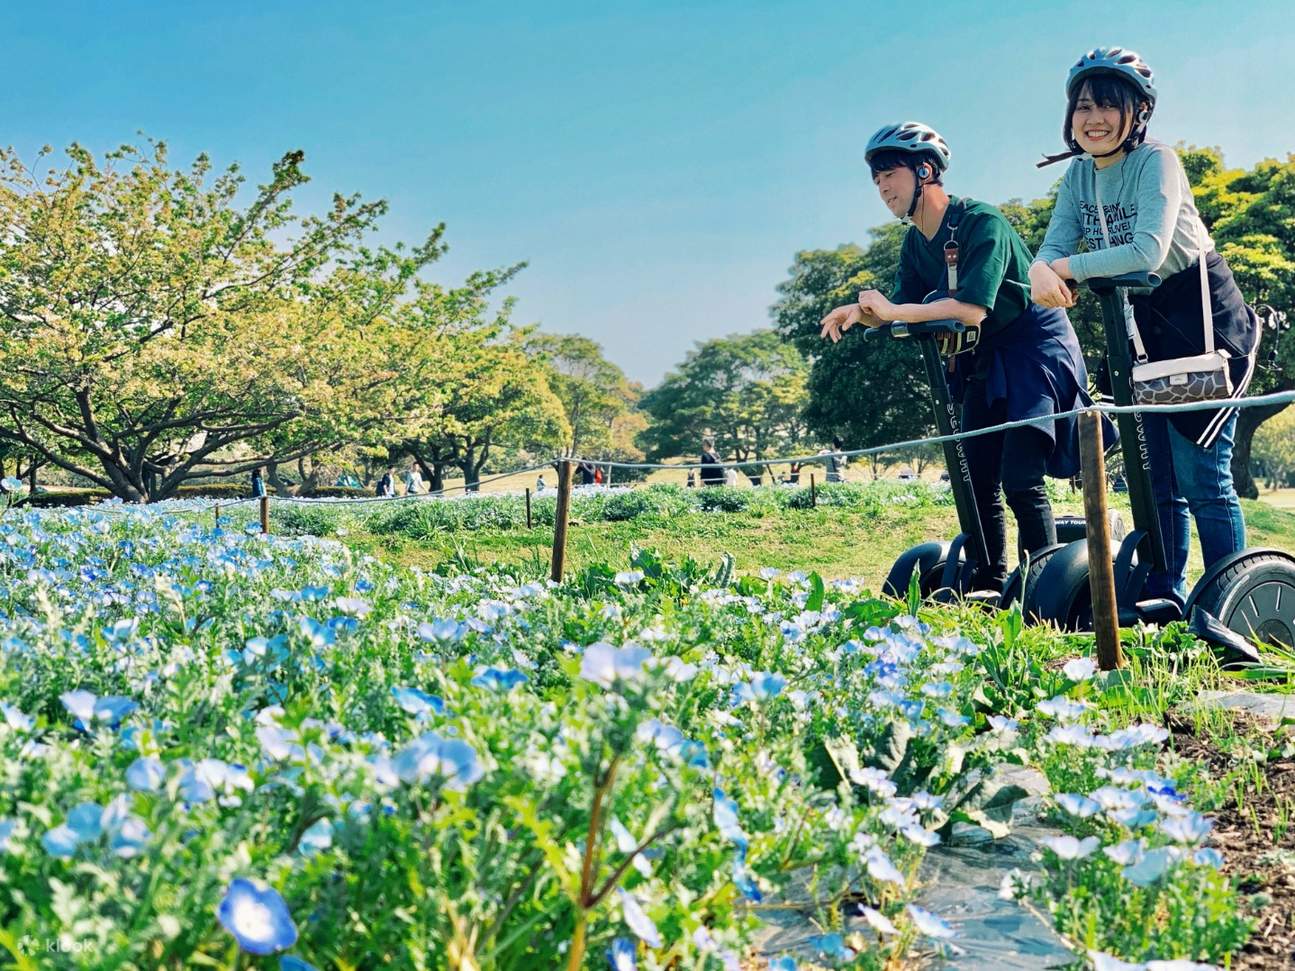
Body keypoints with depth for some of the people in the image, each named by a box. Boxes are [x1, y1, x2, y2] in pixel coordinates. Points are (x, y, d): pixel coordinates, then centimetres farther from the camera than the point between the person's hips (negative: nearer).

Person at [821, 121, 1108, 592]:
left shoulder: (982, 222, -21)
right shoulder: (915, 242, 4)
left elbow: (973, 308, -31)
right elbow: (902, 310, 0)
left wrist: (892, 311, -34)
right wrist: (861, 313, -21)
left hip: (1034, 348, -8)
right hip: (983, 360, 8)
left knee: (1019, 478, -16)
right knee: (977, 482, 6)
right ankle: (989, 584, 15)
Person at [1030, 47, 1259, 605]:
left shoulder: (1156, 161, -18)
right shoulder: (1079, 176, 2)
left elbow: (1148, 252, -30)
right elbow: (1053, 249, -7)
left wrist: (1067, 269, -24)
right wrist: (1041, 271, -30)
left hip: (1203, 318, -7)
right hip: (1143, 326, 7)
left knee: (1200, 476, -9)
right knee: (1156, 476, 8)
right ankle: (1163, 599, 17)